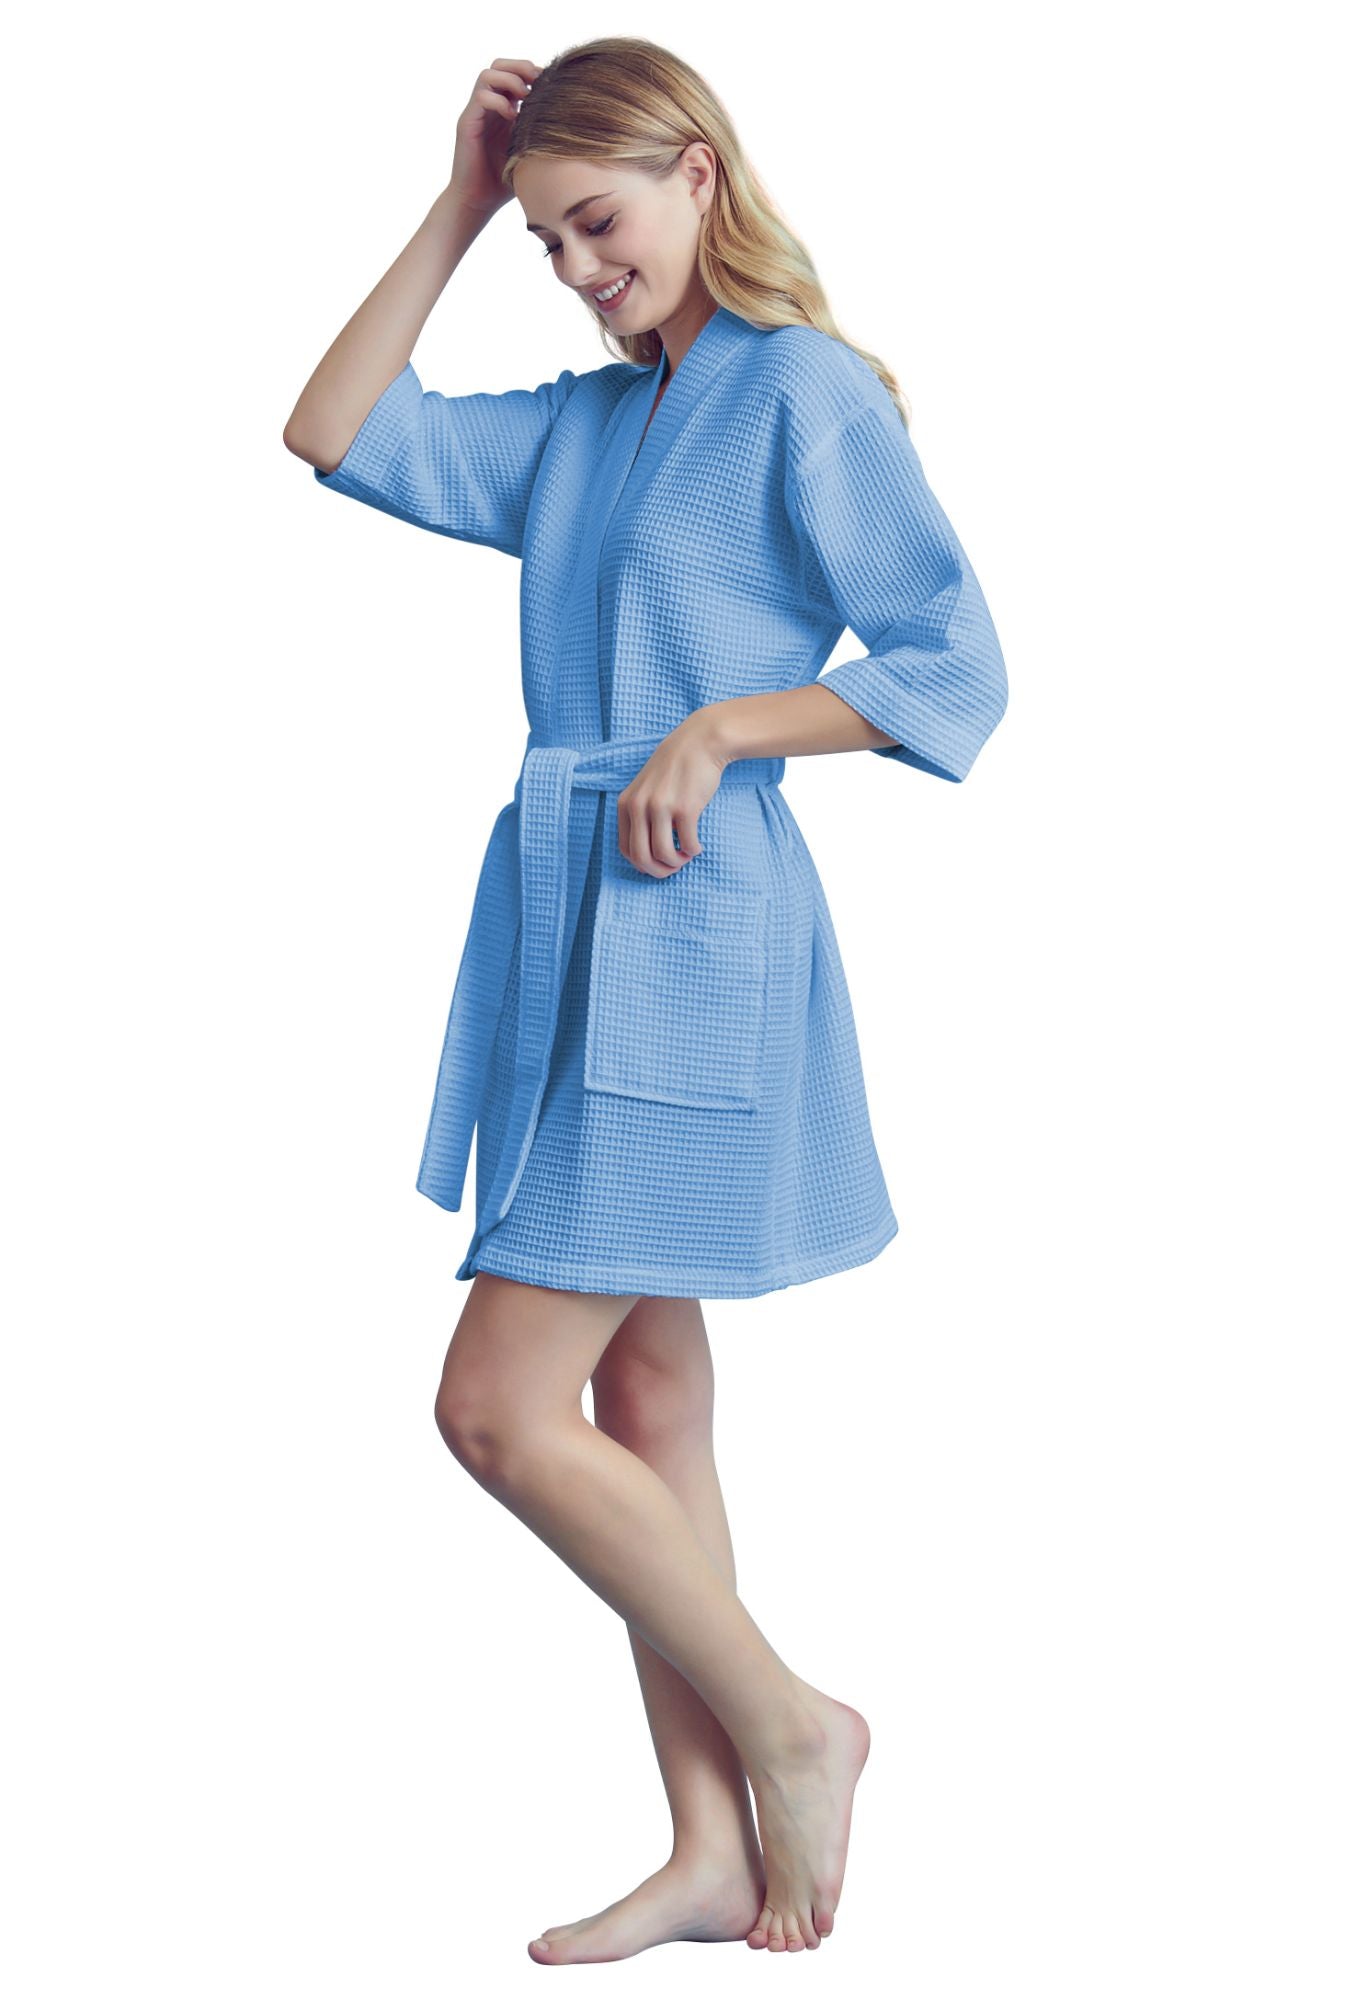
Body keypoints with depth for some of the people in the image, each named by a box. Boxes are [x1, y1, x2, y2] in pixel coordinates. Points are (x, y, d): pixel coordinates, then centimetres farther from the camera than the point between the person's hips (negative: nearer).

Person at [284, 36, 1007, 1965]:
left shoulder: (806, 393, -9)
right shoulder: (583, 421, 14)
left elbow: (957, 668, -12)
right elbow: (337, 434, 13)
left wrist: (719, 727, -16)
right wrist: (455, 209, 12)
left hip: (693, 931, -9)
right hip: (571, 924, 9)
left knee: (499, 1408, -9)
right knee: (642, 1401, 10)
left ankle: (789, 1725, 10)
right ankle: (713, 1852, 20)